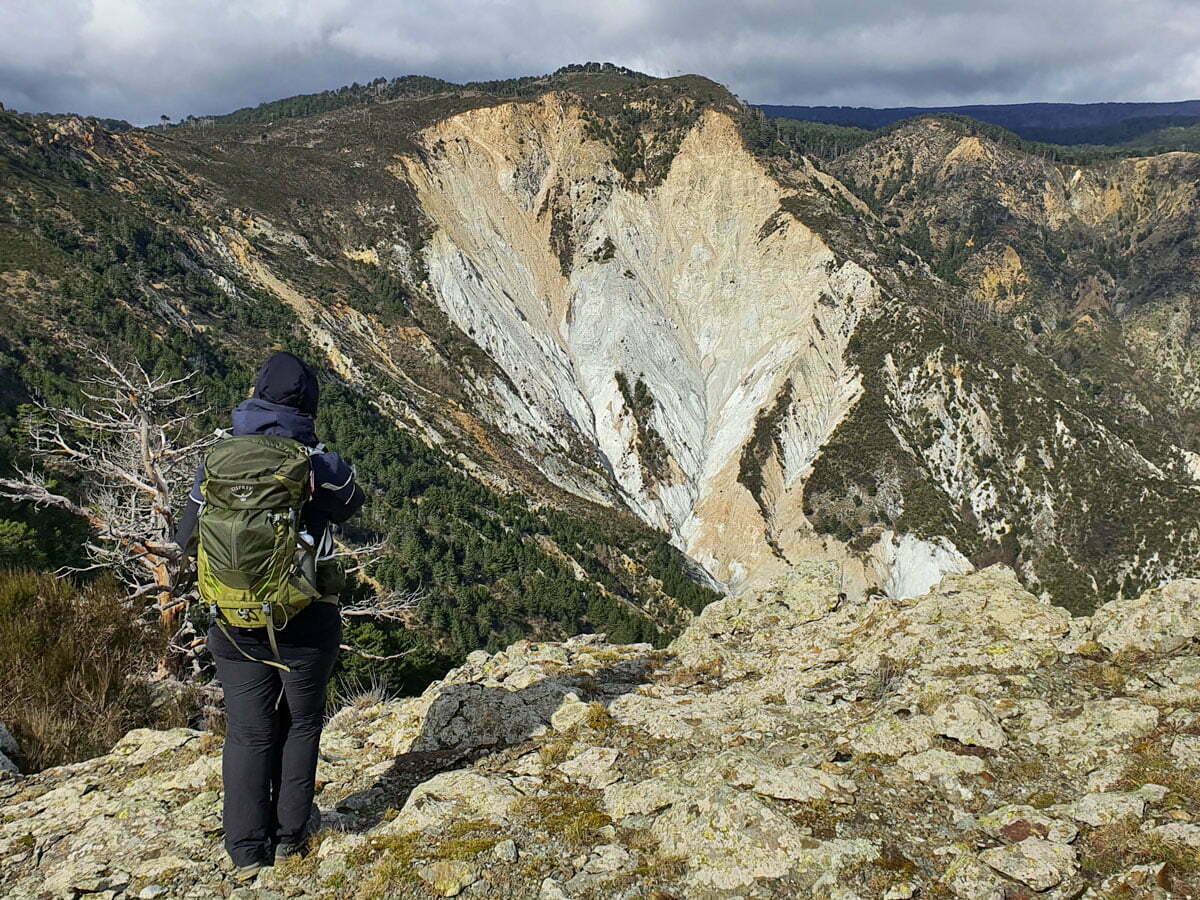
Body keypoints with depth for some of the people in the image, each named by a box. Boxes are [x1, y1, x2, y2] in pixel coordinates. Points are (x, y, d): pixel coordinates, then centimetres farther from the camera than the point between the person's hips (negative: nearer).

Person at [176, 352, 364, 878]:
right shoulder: (319, 464, -15)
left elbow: (187, 538, 2)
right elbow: (351, 504, 7)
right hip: (305, 622, -2)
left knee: (247, 732, 14)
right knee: (300, 724, 18)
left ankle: (247, 850, 19)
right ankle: (290, 834, 26)